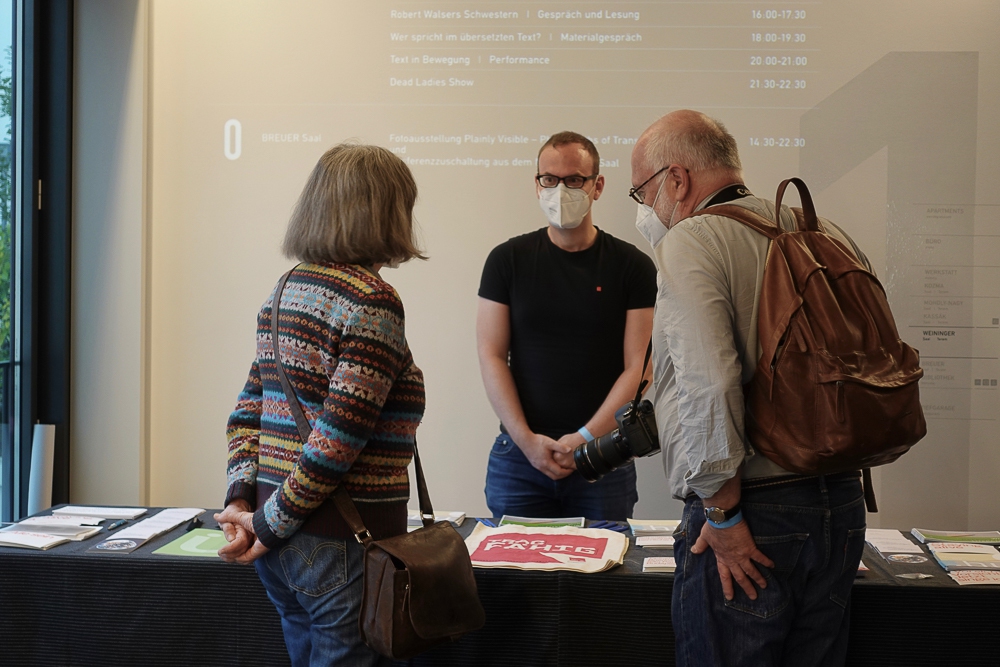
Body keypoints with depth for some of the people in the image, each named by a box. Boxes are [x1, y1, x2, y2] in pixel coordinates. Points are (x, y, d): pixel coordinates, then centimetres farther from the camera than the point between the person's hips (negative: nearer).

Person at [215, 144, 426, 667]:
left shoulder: (287, 289, 10)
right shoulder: (372, 300, -16)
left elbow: (248, 410, 9)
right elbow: (339, 436, -20)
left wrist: (241, 497, 1)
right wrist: (272, 524, -13)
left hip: (283, 540, 8)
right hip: (344, 542, -8)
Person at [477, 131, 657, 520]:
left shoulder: (631, 266, 1)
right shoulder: (508, 260, 4)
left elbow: (636, 367, -3)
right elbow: (491, 356, 0)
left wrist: (585, 438, -12)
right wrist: (526, 440, -10)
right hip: (518, 456, 1)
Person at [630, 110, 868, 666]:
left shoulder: (689, 241, -11)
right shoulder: (829, 237, 11)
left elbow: (709, 384, -23)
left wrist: (722, 512, -15)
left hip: (752, 517, -7)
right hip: (844, 507, 8)